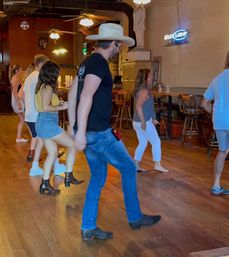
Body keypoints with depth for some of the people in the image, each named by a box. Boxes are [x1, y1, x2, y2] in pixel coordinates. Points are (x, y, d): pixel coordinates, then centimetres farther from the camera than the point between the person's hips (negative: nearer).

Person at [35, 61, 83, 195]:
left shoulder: (41, 86, 14)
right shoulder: (48, 87, -15)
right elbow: (45, 107, -24)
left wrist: (58, 103, 13)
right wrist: (62, 107, -14)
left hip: (42, 123, 10)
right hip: (48, 123, -10)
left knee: (52, 153, 13)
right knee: (73, 145, 1)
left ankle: (45, 184, 13)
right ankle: (69, 176, 5)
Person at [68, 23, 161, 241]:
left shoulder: (86, 63, 16)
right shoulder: (99, 63, -14)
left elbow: (73, 97, 19)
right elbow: (86, 96, -26)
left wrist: (75, 128, 21)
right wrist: (81, 131, -28)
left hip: (88, 132, 9)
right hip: (98, 132, -9)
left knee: (98, 177, 15)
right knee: (128, 168, 7)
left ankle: (88, 228, 19)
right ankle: (135, 217, 22)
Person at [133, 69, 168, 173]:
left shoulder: (140, 89, 13)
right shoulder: (144, 91, -17)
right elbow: (138, 106, -25)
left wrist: (152, 119, 24)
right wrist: (143, 121, -24)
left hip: (137, 122, 9)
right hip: (144, 122, -9)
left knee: (142, 143, 15)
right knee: (156, 142, 4)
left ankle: (136, 165, 16)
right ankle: (157, 165, 10)